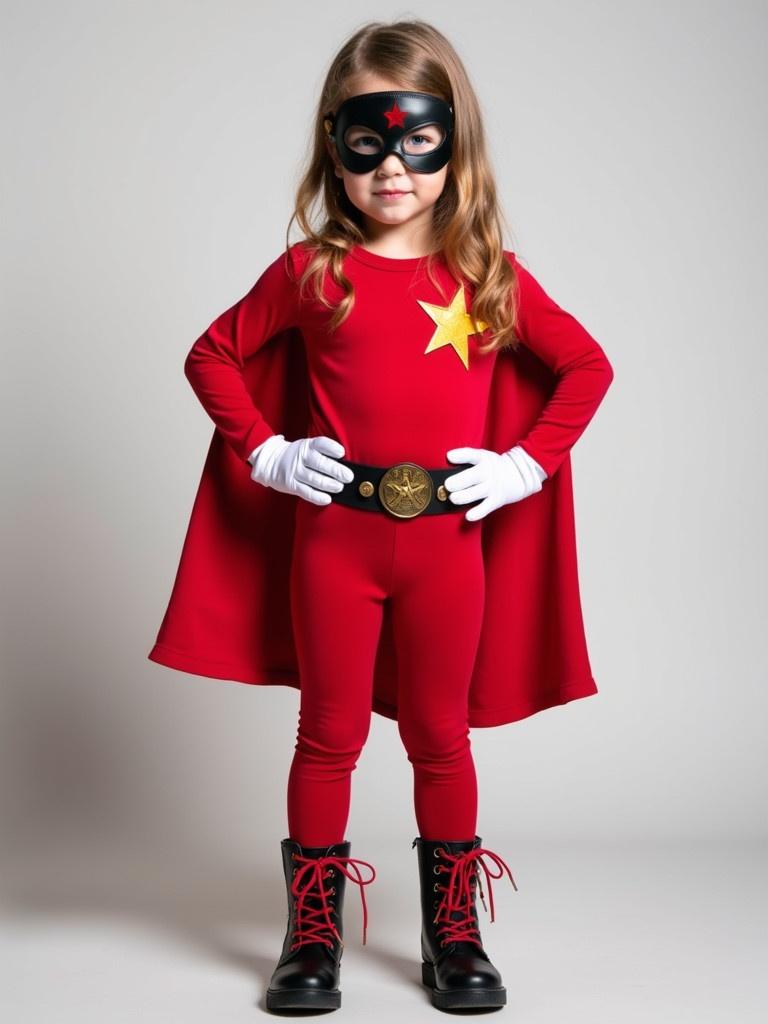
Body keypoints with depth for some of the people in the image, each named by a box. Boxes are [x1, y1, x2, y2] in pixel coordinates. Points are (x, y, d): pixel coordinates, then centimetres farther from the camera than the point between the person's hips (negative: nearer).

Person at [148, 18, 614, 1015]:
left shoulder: (491, 277, 2)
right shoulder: (310, 272, 0)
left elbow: (588, 367, 9)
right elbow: (212, 356, 8)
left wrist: (528, 464, -1)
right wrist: (266, 453, -2)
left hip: (449, 537, 1)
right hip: (332, 533, 0)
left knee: (440, 736, 11)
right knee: (330, 735, 9)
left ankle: (453, 934, 24)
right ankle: (313, 935, 21)